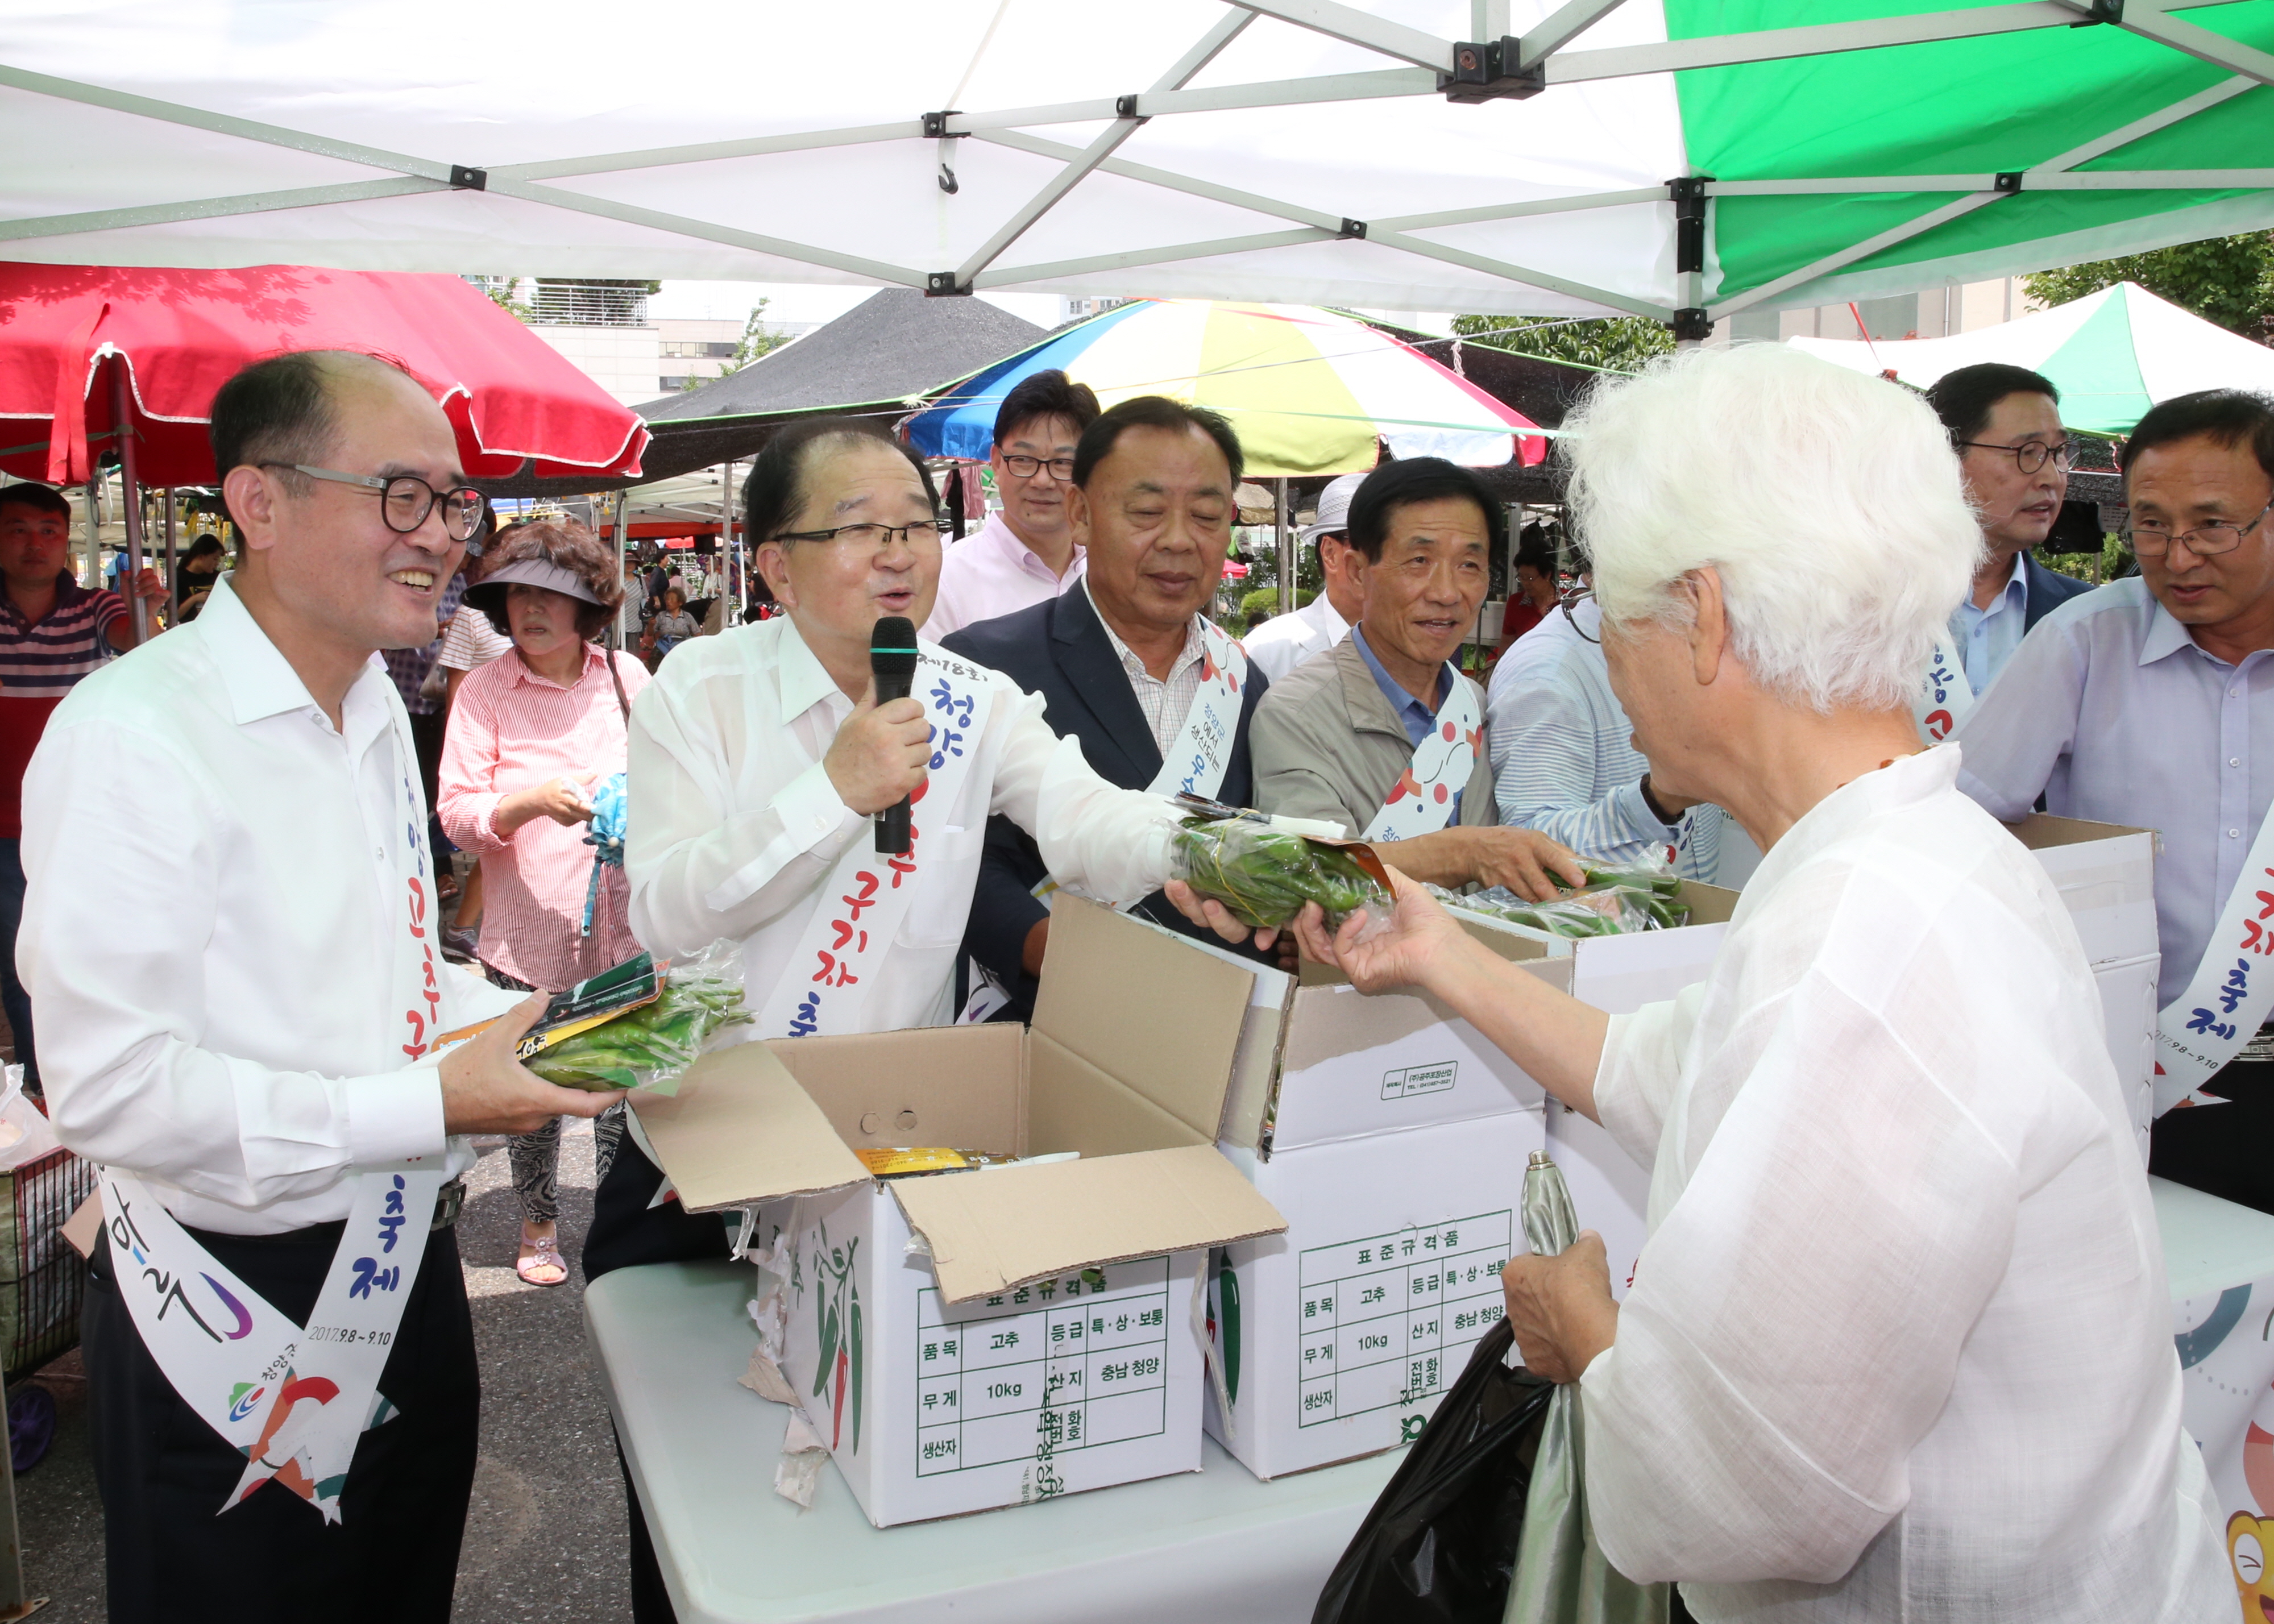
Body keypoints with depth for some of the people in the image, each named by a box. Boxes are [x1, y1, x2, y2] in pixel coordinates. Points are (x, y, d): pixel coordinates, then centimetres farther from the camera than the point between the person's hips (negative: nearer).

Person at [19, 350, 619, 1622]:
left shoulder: (379, 715, 8)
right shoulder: (134, 734, -21)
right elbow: (113, 1087, -25)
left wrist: (525, 1021, 0)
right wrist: (430, 1106, -26)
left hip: (407, 1275, 8)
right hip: (239, 1321, -8)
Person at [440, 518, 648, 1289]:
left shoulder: (627, 676, 4)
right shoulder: (484, 691, -4)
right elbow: (457, 813, -7)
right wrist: (532, 802, -23)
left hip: (623, 928, 2)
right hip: (531, 931, -2)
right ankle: (539, 1224, 32)